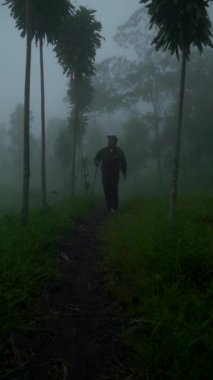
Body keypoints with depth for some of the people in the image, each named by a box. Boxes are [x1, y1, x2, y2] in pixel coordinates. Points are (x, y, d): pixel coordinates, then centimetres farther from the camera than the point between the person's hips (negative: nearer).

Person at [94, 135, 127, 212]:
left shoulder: (119, 151, -1)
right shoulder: (103, 151, 1)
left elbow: (123, 162, 7)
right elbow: (96, 158, 10)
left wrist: (124, 173, 8)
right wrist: (97, 163, -13)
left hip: (115, 173, -2)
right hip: (105, 174, 2)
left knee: (114, 189, -13)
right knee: (106, 190, 1)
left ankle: (114, 207, -10)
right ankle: (108, 207, 11)